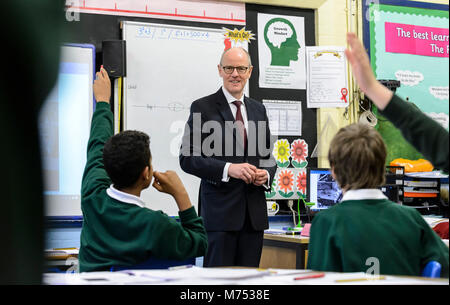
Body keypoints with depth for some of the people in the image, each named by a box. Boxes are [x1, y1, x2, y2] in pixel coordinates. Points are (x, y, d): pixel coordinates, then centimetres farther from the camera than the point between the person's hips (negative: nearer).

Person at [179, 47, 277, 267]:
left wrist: (266, 173, -2)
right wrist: (228, 169, -22)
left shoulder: (258, 109, 14)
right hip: (219, 210, -5)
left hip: (254, 212, 5)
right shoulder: (203, 108, -3)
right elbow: (187, 159, -10)